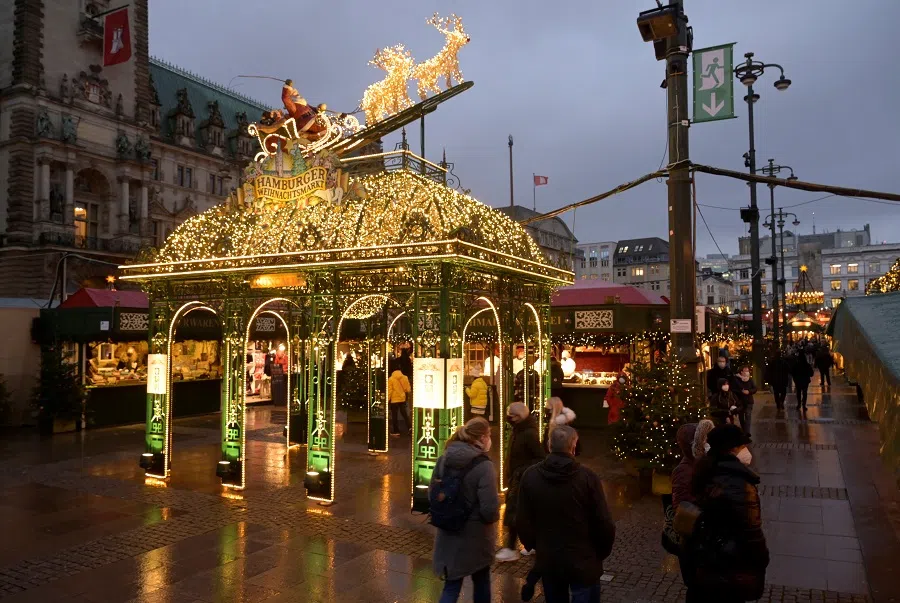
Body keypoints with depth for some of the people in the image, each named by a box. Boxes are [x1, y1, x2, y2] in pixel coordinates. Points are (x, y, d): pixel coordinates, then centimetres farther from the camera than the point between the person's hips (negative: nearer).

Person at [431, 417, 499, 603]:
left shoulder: (444, 460, -5)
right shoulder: (483, 466, -22)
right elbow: (489, 510, -23)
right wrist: (494, 516, -1)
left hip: (448, 534, 4)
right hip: (475, 535, -4)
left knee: (451, 586, 14)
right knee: (481, 582, 22)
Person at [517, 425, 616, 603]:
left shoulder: (530, 476, -7)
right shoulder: (587, 477, -17)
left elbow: (522, 521, -1)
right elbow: (604, 523, -13)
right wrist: (602, 552, 5)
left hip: (547, 560, 4)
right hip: (583, 562, -3)